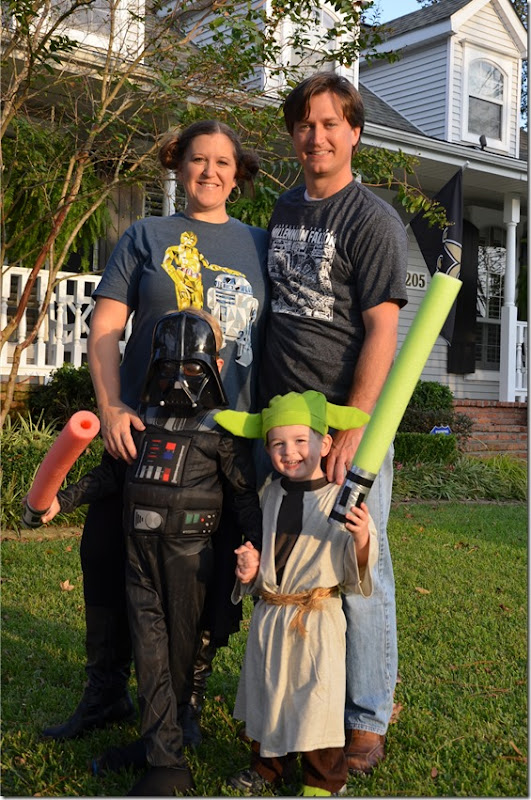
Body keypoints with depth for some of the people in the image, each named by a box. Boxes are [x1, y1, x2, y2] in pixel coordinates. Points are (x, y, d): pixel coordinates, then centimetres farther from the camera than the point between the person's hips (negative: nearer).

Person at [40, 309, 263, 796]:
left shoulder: (220, 428, -4)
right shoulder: (144, 417, 9)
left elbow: (247, 489, -4)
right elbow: (113, 472, 19)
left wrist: (254, 544, -16)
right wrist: (64, 500, 14)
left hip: (189, 551, -4)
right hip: (140, 548, 4)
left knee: (181, 649, 7)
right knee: (149, 651, 3)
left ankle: (162, 731, 24)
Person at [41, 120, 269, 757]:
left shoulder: (258, 246, 14)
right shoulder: (147, 236, 9)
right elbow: (105, 326, 1)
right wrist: (111, 407, -13)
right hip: (143, 431, 0)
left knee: (213, 573, 4)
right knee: (109, 558, 4)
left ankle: (186, 700, 23)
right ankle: (105, 694, 24)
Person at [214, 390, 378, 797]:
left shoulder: (342, 499, -10)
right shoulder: (271, 494, 4)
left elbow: (355, 573, -10)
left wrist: (362, 540, -29)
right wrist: (251, 570, -3)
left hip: (318, 618, -5)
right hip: (269, 615, 5)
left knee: (317, 697, 2)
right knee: (267, 692, 17)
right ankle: (268, 767, 38)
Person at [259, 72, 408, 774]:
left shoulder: (373, 220, -6)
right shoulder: (285, 210, 15)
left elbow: (382, 330, -13)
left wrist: (353, 431, -20)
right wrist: (263, 411, 16)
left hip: (349, 424, -6)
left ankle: (366, 724, 14)